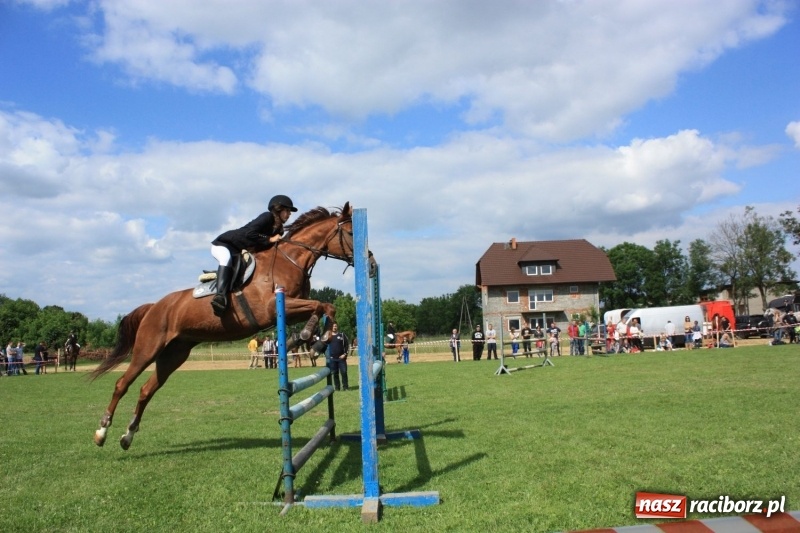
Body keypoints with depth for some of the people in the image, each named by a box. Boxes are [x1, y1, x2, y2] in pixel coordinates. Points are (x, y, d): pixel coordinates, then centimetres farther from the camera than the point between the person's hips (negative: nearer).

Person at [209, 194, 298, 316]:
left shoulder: (279, 229, 5)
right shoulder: (267, 217, -19)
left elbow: (268, 248, 2)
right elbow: (249, 233, -31)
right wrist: (270, 239, -26)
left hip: (238, 252, 10)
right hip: (222, 244, -10)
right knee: (226, 259, -38)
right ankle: (220, 295, -49)